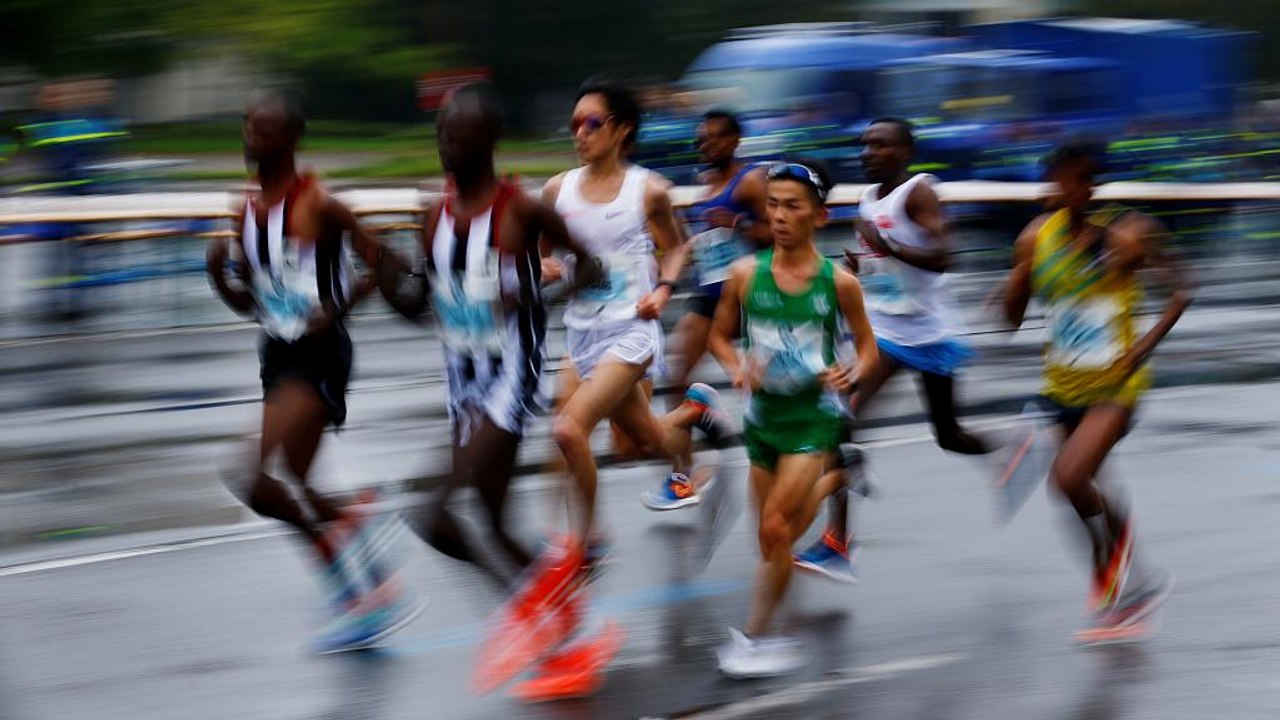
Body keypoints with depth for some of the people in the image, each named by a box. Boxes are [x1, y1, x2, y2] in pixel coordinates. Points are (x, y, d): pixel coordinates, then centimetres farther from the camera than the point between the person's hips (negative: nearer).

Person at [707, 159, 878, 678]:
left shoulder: (838, 283, -9)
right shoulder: (746, 274, -5)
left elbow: (867, 345, 4)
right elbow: (720, 336, 7)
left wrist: (853, 376, -16)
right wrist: (737, 368, -13)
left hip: (813, 416, -4)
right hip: (764, 415, 4)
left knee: (775, 528, -13)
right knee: (776, 536, 13)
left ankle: (756, 638, -3)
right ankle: (829, 480, 44)